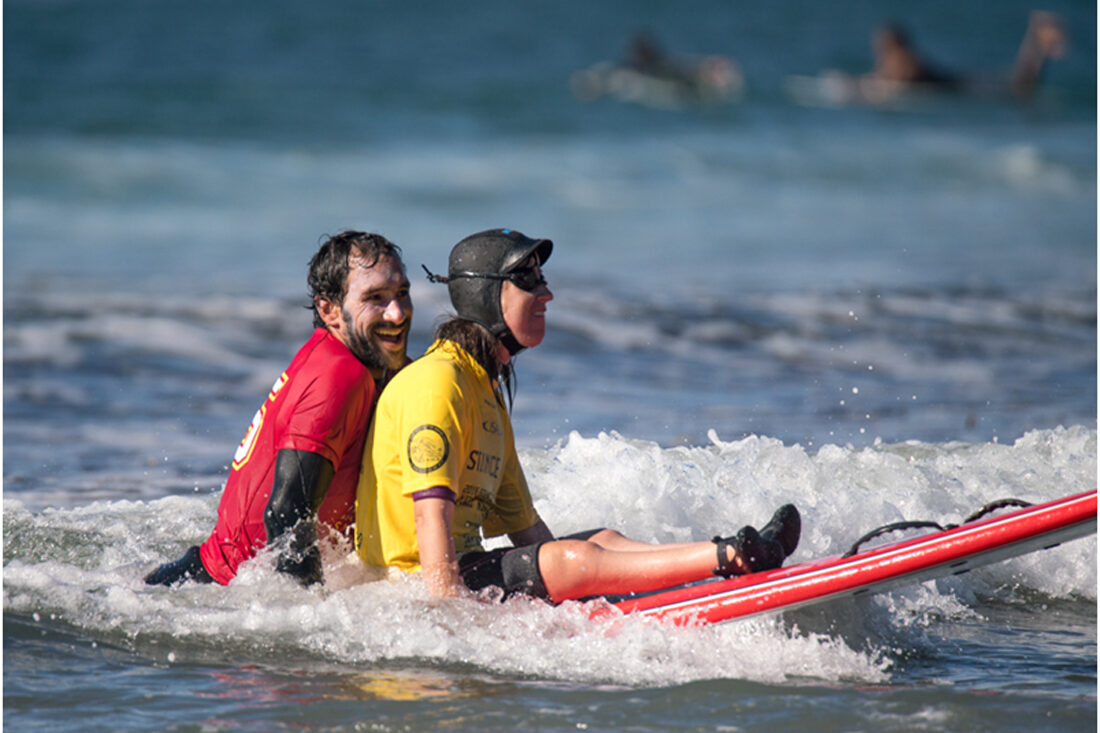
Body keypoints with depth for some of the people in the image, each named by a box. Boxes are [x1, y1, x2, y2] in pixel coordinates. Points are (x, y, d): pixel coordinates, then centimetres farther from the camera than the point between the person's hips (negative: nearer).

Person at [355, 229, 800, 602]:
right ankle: (729, 557, -29)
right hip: (415, 584, -10)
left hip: (470, 569, 10)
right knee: (577, 558, -24)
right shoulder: (436, 382, -12)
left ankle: (731, 555, -20)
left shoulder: (488, 391, 22)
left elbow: (524, 526, 22)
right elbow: (430, 515, -23)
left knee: (605, 540, -2)